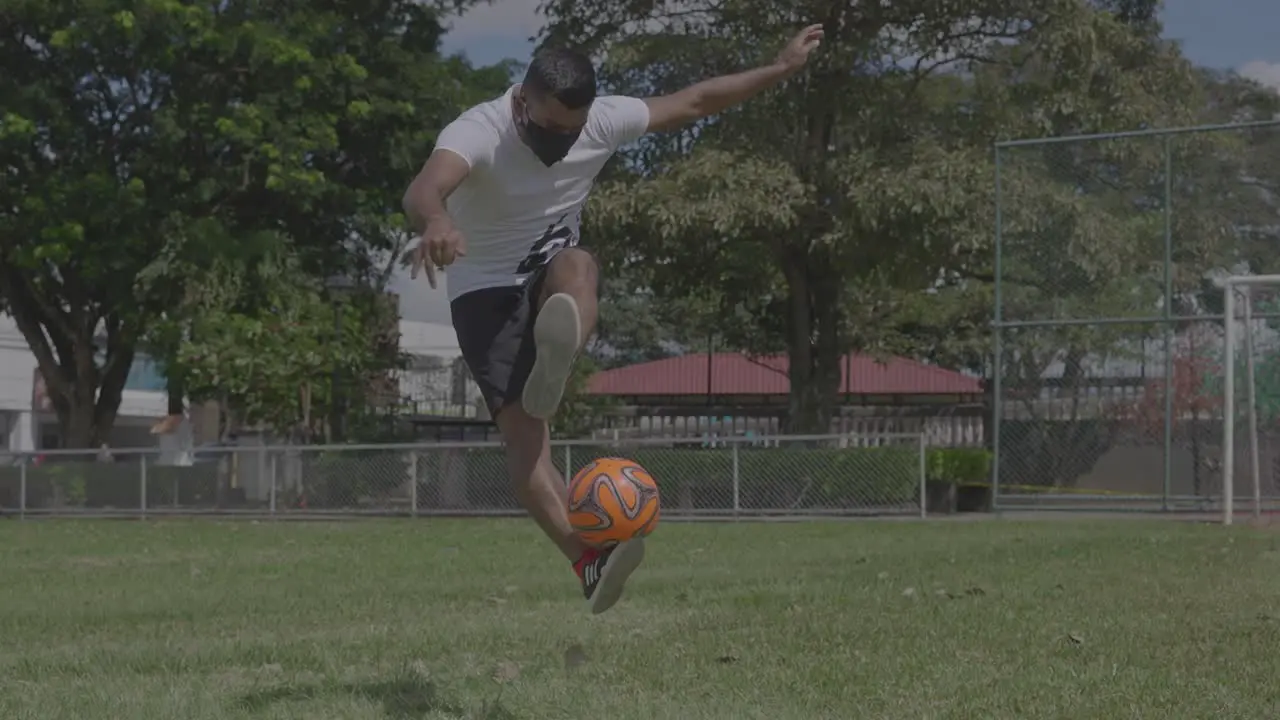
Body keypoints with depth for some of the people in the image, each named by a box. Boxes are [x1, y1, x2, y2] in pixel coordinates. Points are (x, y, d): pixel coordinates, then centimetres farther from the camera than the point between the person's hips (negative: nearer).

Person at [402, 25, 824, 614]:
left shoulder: (602, 121, -7)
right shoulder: (478, 132, -24)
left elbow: (692, 102, 8)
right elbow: (424, 188, -45)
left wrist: (781, 69, 10)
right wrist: (436, 221, -69)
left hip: (552, 276, 4)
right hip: (485, 293, -3)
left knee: (576, 266, -36)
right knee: (523, 432, -25)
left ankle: (552, 364, -65)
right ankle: (590, 564, -37)